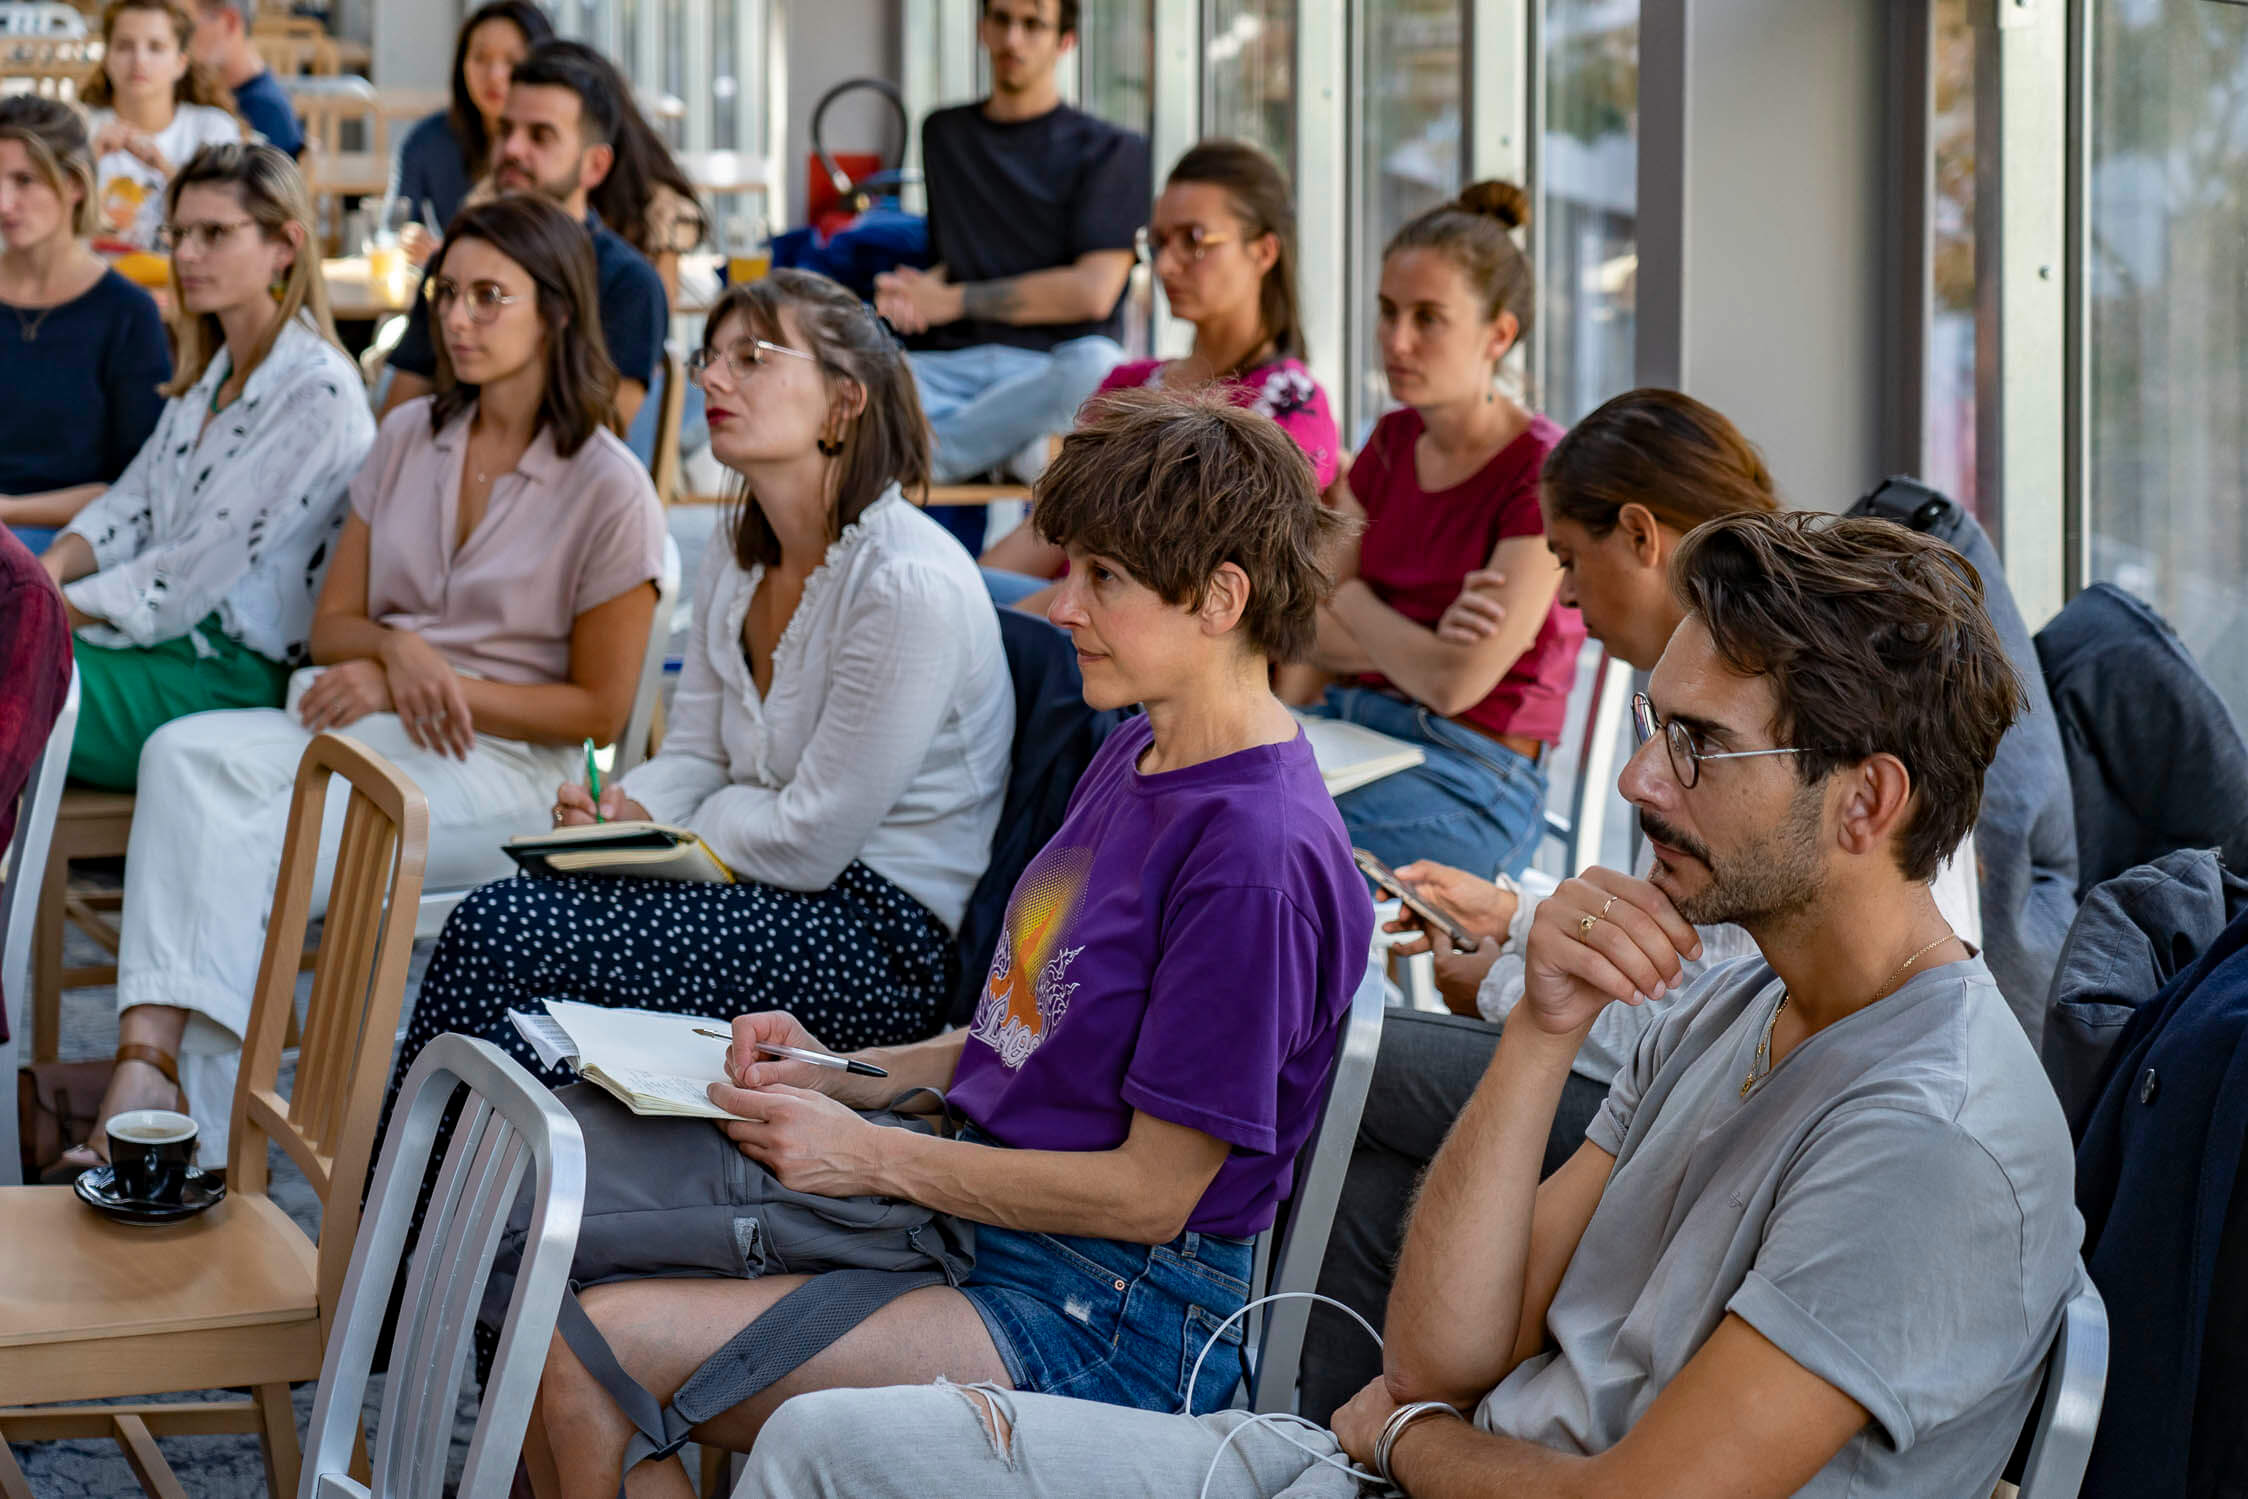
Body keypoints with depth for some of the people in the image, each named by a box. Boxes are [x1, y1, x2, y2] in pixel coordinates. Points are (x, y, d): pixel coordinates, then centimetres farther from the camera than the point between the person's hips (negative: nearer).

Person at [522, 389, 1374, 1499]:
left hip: (1107, 1323, -9)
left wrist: (869, 1155, -13)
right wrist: (846, 1076, 6)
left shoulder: (1259, 851, -20)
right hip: (975, 1225, 9)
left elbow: (1152, 1190, -18)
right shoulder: (1134, 760, 11)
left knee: (594, 1356, -19)